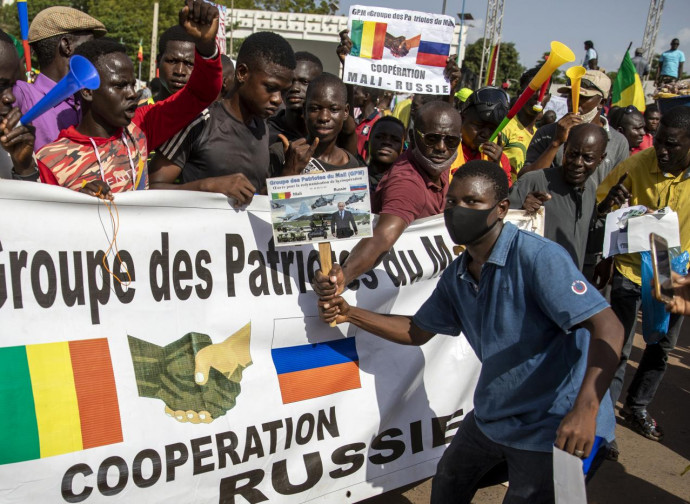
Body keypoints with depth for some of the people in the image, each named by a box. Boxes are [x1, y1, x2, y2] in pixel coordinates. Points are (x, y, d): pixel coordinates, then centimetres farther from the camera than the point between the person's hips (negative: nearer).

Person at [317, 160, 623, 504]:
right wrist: (349, 314, 2)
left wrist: (585, 409, -41)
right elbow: (417, 332, 13)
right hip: (491, 415, 8)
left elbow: (607, 327, -29)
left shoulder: (537, 256, -24)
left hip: (552, 427, -8)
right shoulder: (456, 276, 1)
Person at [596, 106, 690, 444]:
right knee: (619, 346, -2)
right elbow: (596, 212, -11)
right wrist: (609, 200, -33)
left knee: (661, 347, 18)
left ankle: (637, 406, 39)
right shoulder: (636, 166, -19)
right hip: (632, 268, -3)